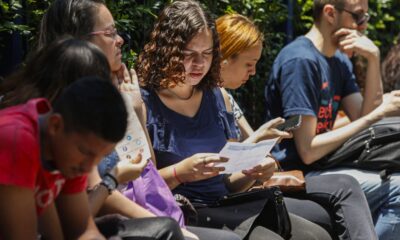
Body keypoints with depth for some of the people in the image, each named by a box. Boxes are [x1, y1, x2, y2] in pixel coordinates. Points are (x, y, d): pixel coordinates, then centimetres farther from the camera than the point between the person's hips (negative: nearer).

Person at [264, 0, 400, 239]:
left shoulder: (340, 61, 13)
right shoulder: (300, 60, -16)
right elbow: (308, 152, -20)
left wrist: (374, 59, -7)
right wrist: (378, 114, -17)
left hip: (323, 167, 9)